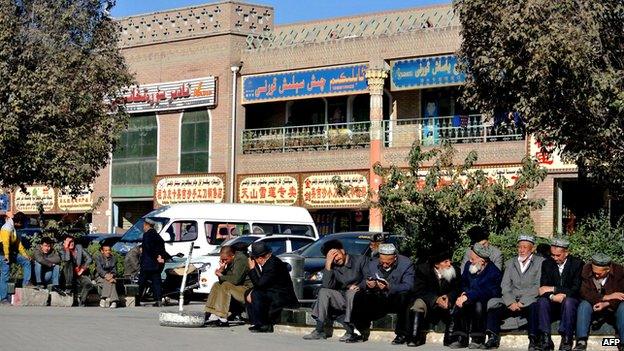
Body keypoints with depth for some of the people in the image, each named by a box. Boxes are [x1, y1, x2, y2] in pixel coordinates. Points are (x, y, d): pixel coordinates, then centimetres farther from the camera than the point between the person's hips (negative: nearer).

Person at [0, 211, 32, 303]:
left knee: (26, 262, 10)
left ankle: (26, 282, 6)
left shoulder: (14, 229, 14)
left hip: (12, 253, 10)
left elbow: (19, 244, 19)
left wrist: (26, 255, 18)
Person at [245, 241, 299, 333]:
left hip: (283, 297, -10)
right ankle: (255, 323, 4)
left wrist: (252, 269, -15)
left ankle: (263, 325, -15)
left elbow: (260, 283, -24)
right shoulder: (267, 262, 7)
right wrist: (251, 293, -3)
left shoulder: (273, 264, -24)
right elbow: (258, 283, 13)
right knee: (248, 293, 9)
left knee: (256, 295, -26)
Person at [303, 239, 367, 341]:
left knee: (352, 292, -34)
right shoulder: (333, 267, 6)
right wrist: (327, 265, -14)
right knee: (324, 292, -13)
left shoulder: (360, 260, -3)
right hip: (343, 301, 4)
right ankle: (319, 330, -18)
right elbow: (327, 286, -10)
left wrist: (359, 287, -21)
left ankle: (350, 332, -29)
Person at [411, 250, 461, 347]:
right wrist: (436, 300, -32)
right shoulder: (422, 269, -12)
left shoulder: (455, 270, -7)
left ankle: (449, 339, -17)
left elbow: (457, 289, -6)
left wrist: (448, 297, -29)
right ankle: (416, 337, -24)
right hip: (429, 302, -1)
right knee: (418, 303, -30)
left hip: (447, 302, 1)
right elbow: (419, 291, -18)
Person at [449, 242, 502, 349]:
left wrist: (467, 297, -31)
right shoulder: (468, 266, 5)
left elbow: (485, 292, -25)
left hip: (487, 302, -5)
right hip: (470, 299, 5)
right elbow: (463, 283, 19)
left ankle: (478, 339, -28)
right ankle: (460, 339, -25)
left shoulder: (494, 272, -16)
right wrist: (464, 292, -3)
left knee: (478, 304, -37)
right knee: (459, 304, -27)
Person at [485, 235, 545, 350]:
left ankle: (533, 341, -39)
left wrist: (522, 302, -16)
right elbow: (505, 286, 9)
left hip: (529, 301, -4)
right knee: (492, 305, -20)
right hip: (512, 301, 4)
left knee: (534, 306, -37)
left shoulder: (540, 262, 5)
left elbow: (538, 287, -5)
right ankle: (493, 338, -22)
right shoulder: (510, 263, 19)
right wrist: (511, 302, -10)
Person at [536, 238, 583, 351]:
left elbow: (575, 290, -14)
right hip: (553, 304, 3)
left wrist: (553, 289, -18)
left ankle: (566, 339, -35)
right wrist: (552, 297, -25)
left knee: (568, 301, -36)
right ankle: (545, 339, -34)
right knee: (541, 301, -29)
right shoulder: (547, 264, 6)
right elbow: (543, 288, -3)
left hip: (570, 302, -3)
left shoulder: (577, 264, -4)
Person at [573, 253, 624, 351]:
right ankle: (581, 342, -37)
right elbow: (584, 293, -19)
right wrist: (606, 297, -25)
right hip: (593, 307, 1)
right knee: (584, 304, -29)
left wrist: (606, 304, -31)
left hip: (612, 308, -1)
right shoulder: (586, 270, -11)